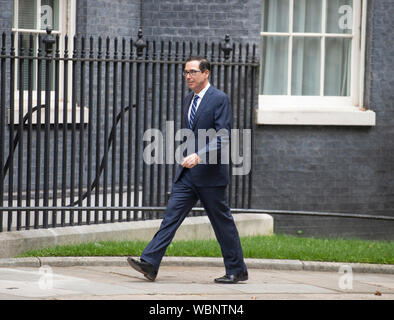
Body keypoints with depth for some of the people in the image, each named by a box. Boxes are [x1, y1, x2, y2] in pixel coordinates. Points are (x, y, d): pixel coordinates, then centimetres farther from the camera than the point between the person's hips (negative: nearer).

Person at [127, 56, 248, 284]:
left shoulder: (220, 99, -10)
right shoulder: (189, 100, 14)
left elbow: (223, 138, -18)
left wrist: (199, 156, -28)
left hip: (210, 173, -7)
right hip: (187, 173, 7)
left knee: (223, 222, 3)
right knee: (171, 216, -3)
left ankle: (237, 271, 14)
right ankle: (149, 264, -11)